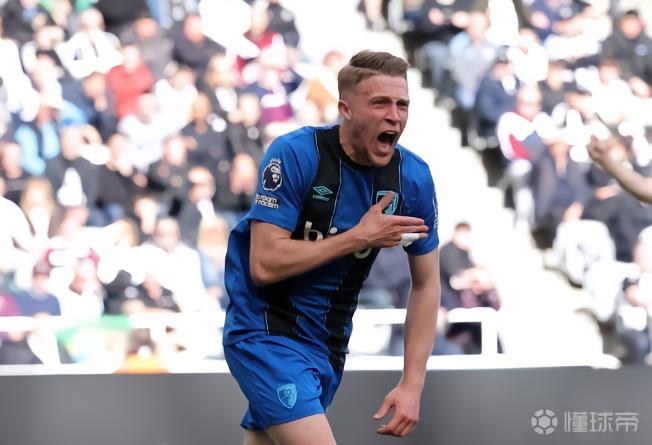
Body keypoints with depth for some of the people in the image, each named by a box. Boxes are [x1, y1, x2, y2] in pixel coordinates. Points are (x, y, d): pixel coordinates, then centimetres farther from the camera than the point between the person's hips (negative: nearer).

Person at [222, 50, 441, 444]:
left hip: (328, 341, 6)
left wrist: (412, 385, -2)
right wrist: (359, 237, -22)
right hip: (266, 332, -6)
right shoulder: (295, 154, -18)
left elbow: (426, 284, 4)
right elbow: (264, 265, -23)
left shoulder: (414, 178, -4)